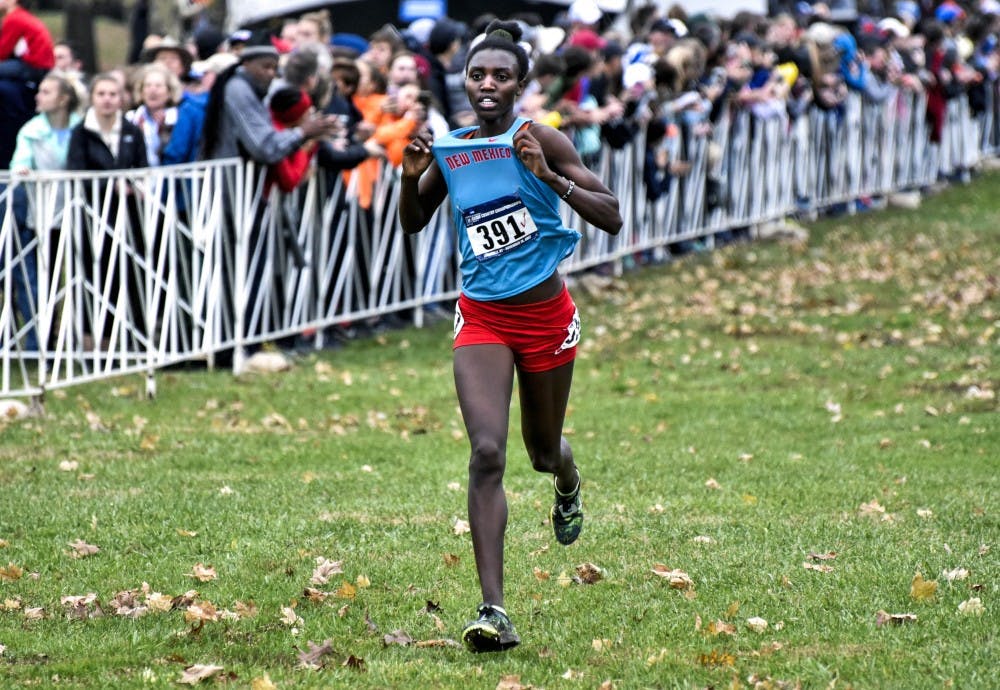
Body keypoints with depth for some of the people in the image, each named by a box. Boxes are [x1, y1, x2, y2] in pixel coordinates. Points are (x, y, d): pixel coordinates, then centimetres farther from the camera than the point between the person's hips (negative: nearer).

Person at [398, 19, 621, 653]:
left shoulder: (541, 142, -11)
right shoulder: (448, 150, 0)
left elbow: (612, 217, -16)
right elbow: (414, 224, 15)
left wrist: (549, 175, -28)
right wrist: (411, 177, -5)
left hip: (546, 315, -1)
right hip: (482, 319, 1)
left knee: (542, 449, 18)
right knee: (487, 454, -16)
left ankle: (568, 482, 59)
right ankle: (494, 611, -21)